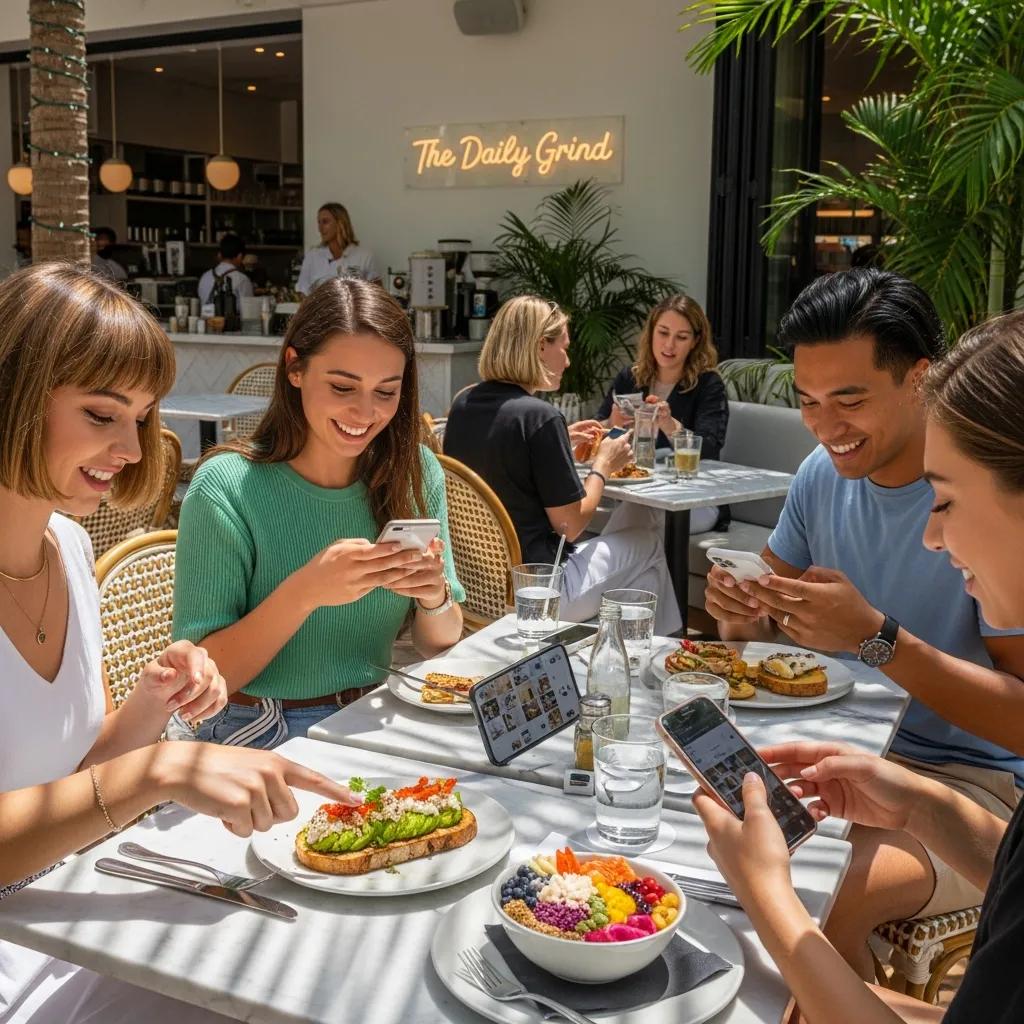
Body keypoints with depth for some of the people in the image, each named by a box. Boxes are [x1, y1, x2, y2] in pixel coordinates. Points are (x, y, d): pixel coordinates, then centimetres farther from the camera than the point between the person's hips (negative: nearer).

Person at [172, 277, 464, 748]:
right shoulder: (227, 487, -13)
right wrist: (303, 593, -28)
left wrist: (435, 599, -17)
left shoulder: (416, 472, 0)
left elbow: (440, 646, 6)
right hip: (263, 738, -4)